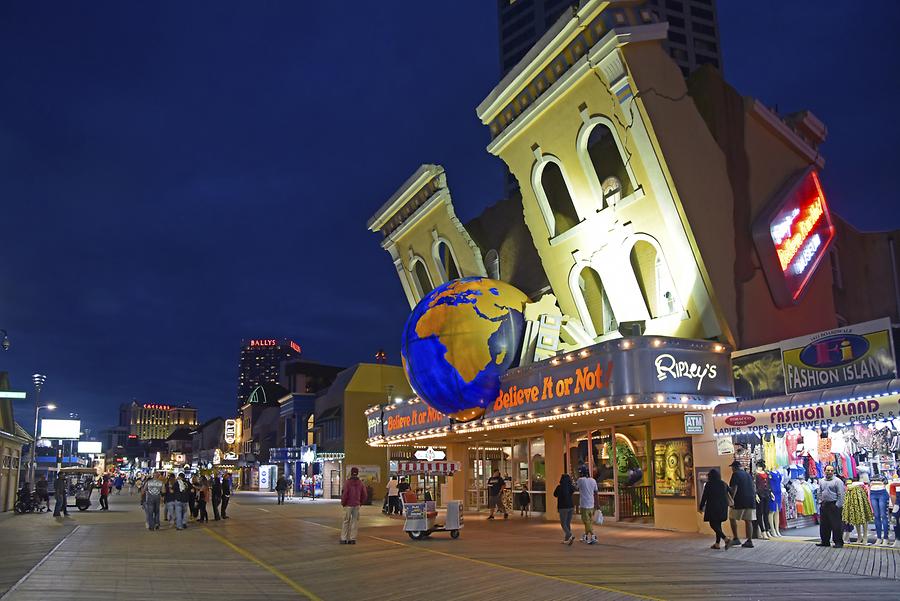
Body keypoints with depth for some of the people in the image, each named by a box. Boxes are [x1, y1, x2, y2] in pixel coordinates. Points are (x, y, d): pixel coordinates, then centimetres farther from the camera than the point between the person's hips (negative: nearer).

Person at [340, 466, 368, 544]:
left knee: (345, 522, 5)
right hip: (357, 505, 3)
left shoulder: (348, 482, -11)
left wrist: (343, 503, 1)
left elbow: (345, 494, -14)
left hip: (348, 505, -3)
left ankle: (343, 539, 5)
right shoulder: (361, 483, 2)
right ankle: (352, 539, 8)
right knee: (355, 522, 8)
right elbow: (364, 495, 4)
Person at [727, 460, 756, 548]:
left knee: (732, 518, 6)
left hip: (740, 501, -7)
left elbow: (734, 488, -15)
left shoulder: (735, 474, -6)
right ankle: (749, 541, 5)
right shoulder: (748, 475, 16)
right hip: (751, 501, 7)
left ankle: (736, 539, 3)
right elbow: (752, 487, 21)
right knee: (748, 520, 7)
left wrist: (731, 499, -15)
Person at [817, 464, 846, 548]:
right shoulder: (821, 481, 14)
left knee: (836, 525, -4)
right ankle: (825, 541, 19)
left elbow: (841, 494, -8)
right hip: (824, 505, 6)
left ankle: (838, 542, 5)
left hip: (834, 505, -6)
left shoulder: (837, 481, -5)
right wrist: (820, 503, 11)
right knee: (823, 525, 10)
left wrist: (838, 505, -12)